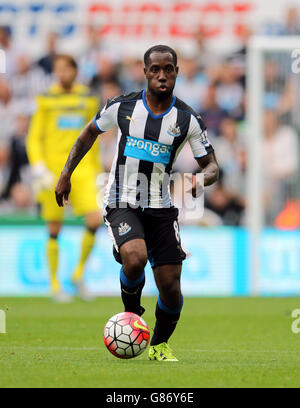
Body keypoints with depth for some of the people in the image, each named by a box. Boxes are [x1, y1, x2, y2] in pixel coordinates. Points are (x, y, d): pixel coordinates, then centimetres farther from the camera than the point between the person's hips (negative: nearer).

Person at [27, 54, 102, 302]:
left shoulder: (88, 100, 9)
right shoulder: (47, 101, 2)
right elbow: (34, 138, 2)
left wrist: (97, 171, 19)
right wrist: (38, 168, -12)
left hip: (82, 171, 2)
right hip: (53, 172, -2)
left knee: (95, 221, -14)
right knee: (54, 230, 0)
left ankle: (79, 274, 6)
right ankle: (55, 285, 13)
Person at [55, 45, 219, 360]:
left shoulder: (187, 120, -3)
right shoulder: (123, 107, -3)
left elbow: (211, 164, 4)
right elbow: (89, 133, 15)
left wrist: (202, 178, -20)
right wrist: (66, 174, 12)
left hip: (161, 208, 2)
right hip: (122, 204, -2)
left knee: (171, 287, -4)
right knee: (135, 258, -31)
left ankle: (160, 345, 25)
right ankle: (131, 313, -1)